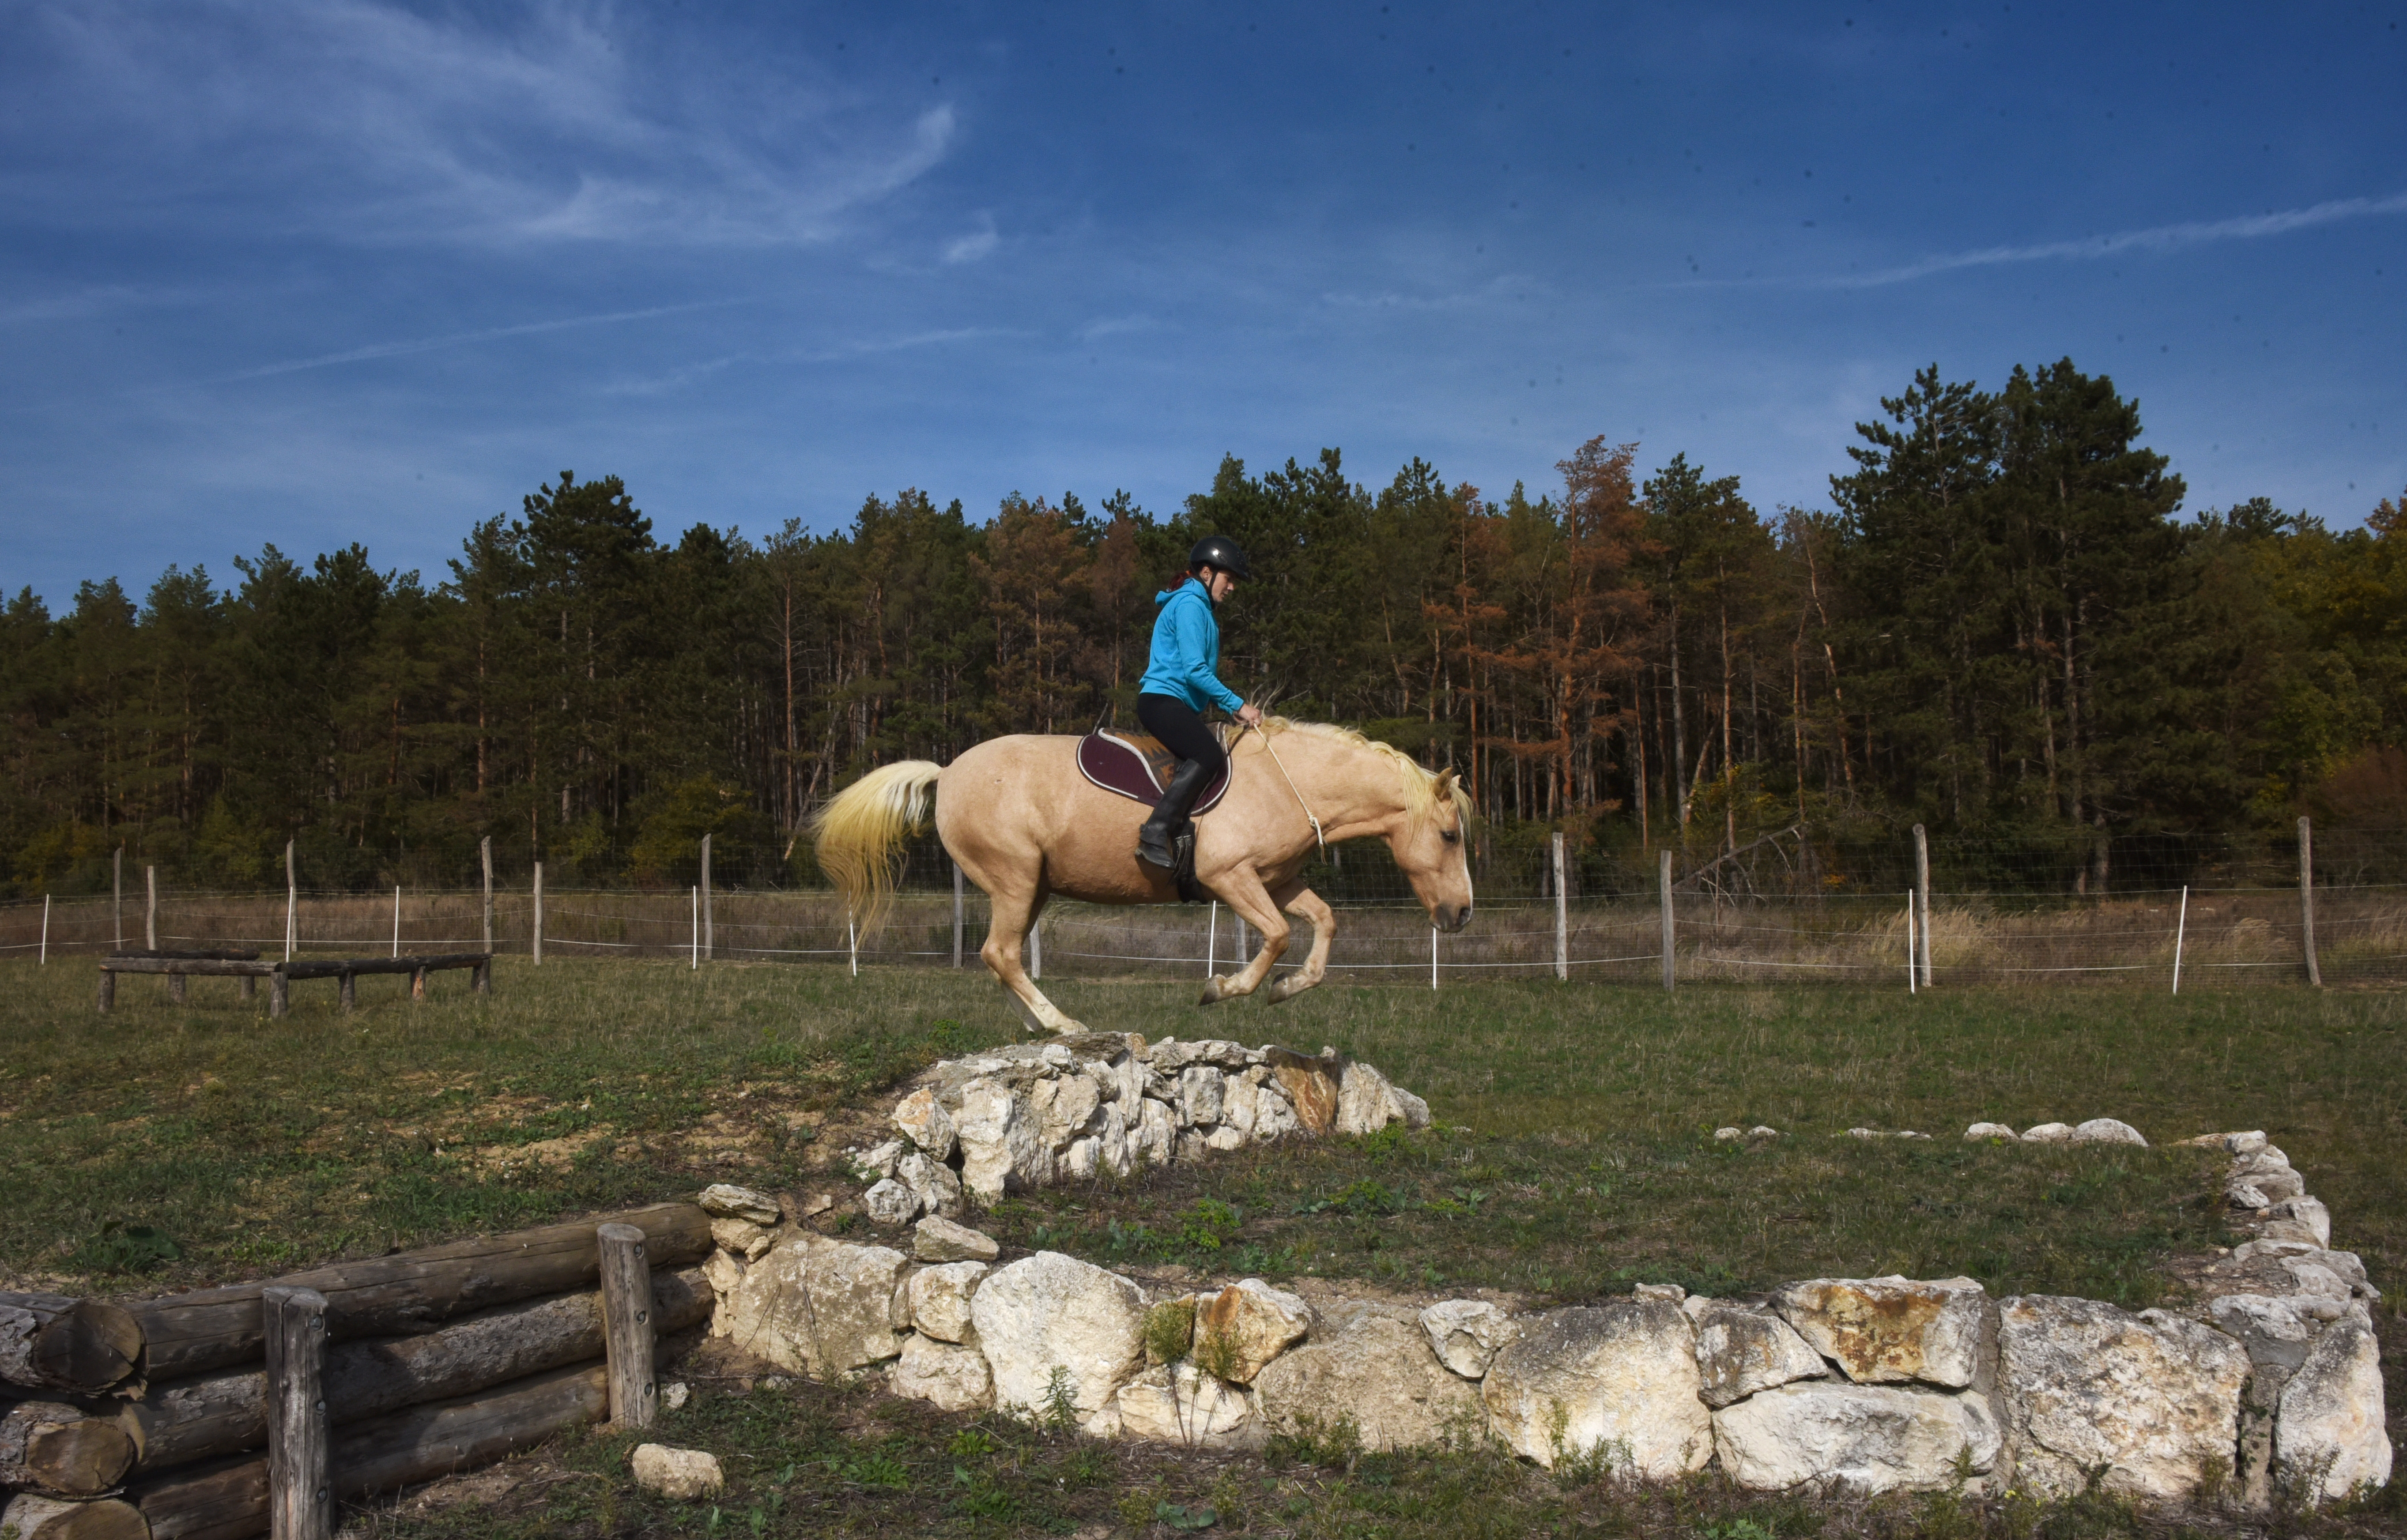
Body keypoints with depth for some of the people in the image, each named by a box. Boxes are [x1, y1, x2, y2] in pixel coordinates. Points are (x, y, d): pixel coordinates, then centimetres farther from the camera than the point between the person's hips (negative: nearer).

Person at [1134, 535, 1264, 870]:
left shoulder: (1201, 608, 24)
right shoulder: (1189, 604, -8)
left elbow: (1203, 671, 24)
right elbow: (1194, 670, -17)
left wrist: (1233, 708, 13)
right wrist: (1238, 705, -14)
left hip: (1176, 706, 11)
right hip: (1163, 700, -11)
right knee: (1209, 756, -30)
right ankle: (1157, 833, -37)